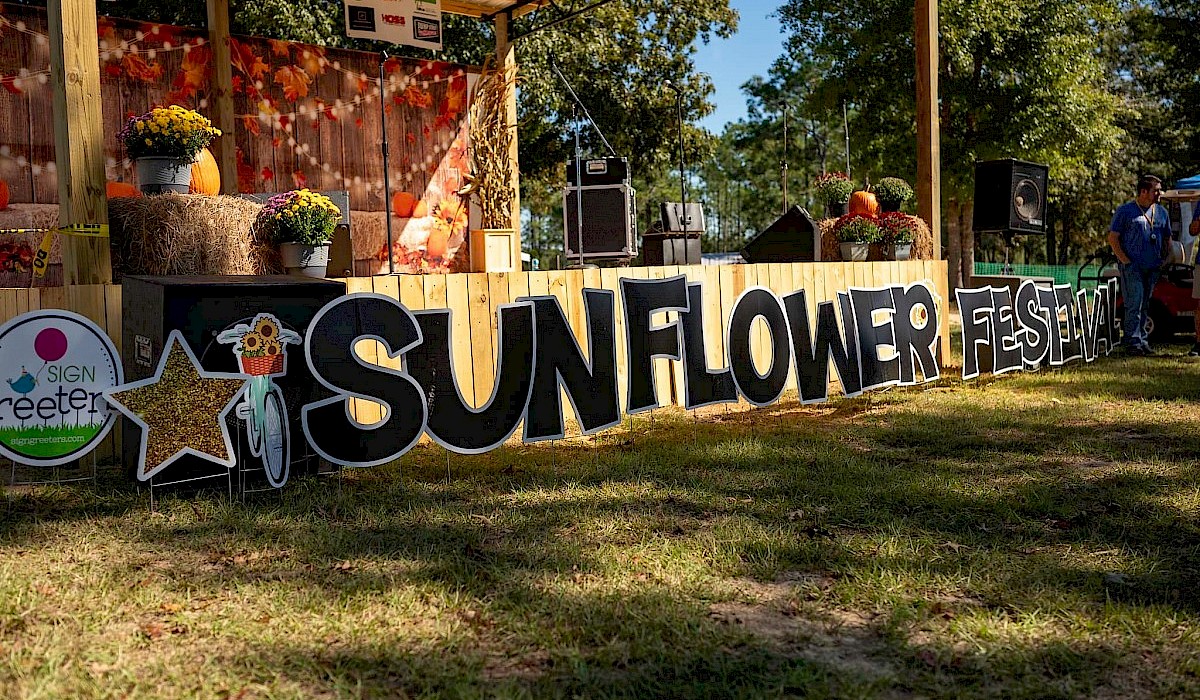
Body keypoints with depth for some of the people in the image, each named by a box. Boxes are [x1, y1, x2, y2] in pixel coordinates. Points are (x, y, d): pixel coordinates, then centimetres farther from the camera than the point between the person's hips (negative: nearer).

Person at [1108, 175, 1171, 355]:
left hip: (1153, 268, 6)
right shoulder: (1125, 211, -2)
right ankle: (1133, 342, -8)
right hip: (1132, 266, -5)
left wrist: (1163, 261, 11)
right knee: (1134, 304, -10)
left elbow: (1167, 239, 23)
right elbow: (1113, 238, -4)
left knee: (1145, 305, 10)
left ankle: (1142, 340, 15)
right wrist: (1125, 261, -10)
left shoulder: (1161, 212, 15)